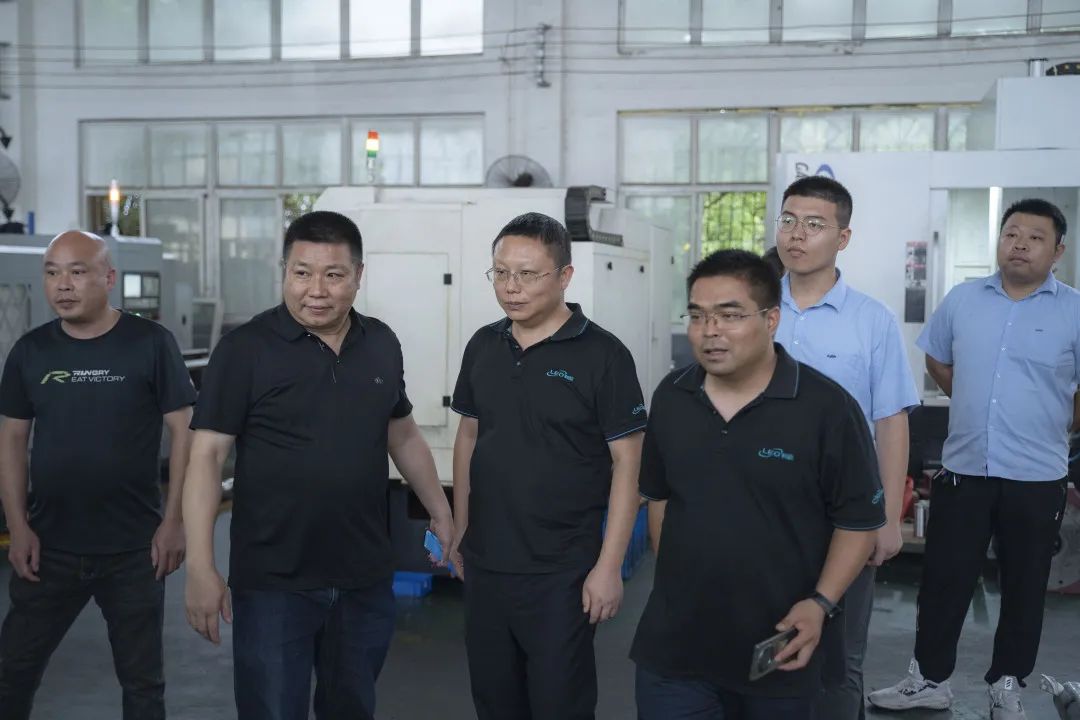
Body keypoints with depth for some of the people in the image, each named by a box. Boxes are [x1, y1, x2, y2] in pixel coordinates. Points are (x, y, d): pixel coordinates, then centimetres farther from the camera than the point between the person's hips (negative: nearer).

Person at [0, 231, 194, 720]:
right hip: (49, 546, 3)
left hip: (134, 548, -3)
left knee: (142, 679, 11)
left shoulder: (150, 343, -7)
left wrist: (174, 521, -10)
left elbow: (183, 430, -6)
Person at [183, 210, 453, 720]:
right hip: (273, 581, -4)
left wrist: (442, 516, 18)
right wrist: (200, 568, -17)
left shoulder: (381, 344, 4)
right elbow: (207, 454, -12)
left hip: (366, 577, 4)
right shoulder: (245, 349, -10)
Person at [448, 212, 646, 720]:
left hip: (562, 572, -5)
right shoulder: (482, 346, 5)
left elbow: (627, 463, -11)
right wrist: (461, 528, 13)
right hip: (485, 563, 5)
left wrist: (609, 565, -14)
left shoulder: (602, 355, -11)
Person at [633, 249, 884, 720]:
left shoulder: (826, 407, -13)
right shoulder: (669, 397, 2)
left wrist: (821, 603, -17)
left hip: (778, 651, -3)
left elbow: (859, 519, -8)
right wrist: (673, 580, 12)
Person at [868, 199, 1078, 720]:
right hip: (963, 469, 2)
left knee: (1024, 586, 11)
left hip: (1037, 477, -2)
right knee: (943, 579, 8)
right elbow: (937, 362, 17)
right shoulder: (962, 300, 3)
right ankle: (930, 678, 23)